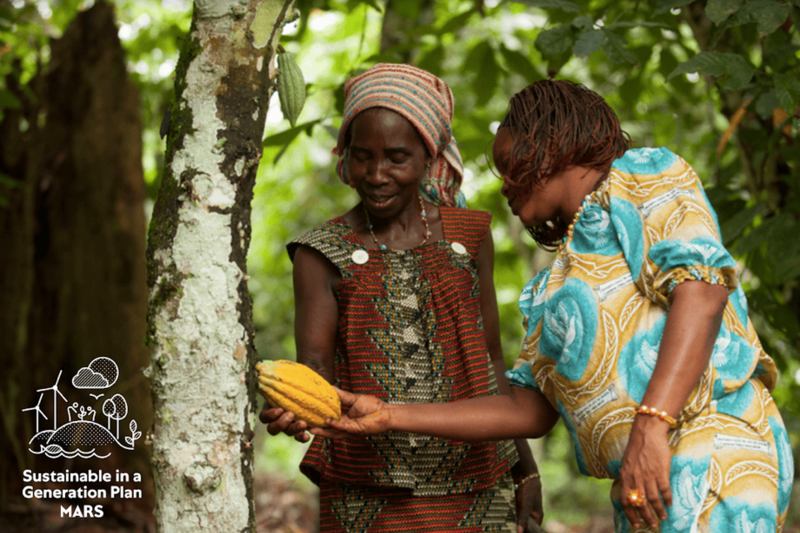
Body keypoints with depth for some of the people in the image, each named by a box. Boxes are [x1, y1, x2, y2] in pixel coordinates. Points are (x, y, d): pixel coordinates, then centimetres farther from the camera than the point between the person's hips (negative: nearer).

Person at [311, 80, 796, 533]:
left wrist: (650, 426, -22)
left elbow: (702, 290, -10)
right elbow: (527, 411, 20)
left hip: (709, 454, -8)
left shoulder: (644, 174, 7)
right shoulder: (559, 286, 28)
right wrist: (388, 417, 17)